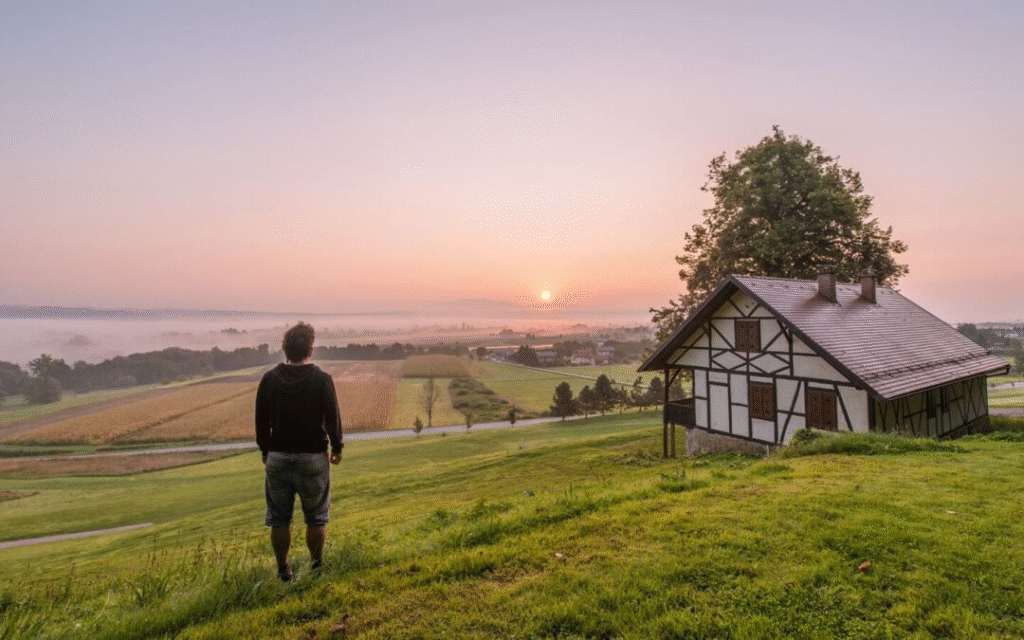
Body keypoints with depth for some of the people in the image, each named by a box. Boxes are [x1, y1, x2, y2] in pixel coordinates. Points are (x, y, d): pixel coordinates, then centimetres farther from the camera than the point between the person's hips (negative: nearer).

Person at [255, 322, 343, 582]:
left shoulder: (270, 379, -4)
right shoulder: (322, 379, -13)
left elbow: (261, 420, 4)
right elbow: (333, 418, -8)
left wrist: (265, 450, 18)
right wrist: (337, 447, 7)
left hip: (277, 457, 3)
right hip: (313, 457, -2)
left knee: (279, 519, 16)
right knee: (316, 518, 13)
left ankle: (283, 569, 27)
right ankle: (316, 564, 24)